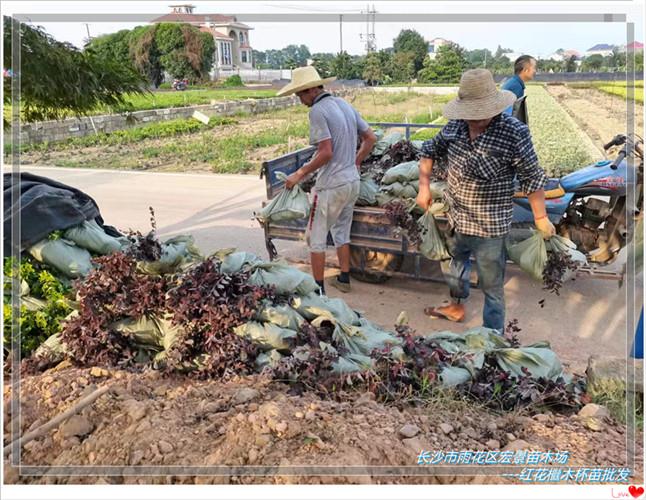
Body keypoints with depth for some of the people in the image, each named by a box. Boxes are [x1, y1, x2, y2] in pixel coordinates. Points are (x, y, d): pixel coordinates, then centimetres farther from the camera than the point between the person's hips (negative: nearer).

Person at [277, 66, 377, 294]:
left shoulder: (317, 110, -15)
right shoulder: (345, 104, 9)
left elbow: (326, 153, -22)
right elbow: (370, 138, 12)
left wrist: (299, 174, -14)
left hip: (331, 185, -8)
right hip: (352, 182, 8)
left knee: (316, 237, 5)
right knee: (341, 232, 21)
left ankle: (318, 288, 12)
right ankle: (344, 279, 31)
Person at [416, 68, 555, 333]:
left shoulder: (514, 133, -20)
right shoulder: (455, 125, -6)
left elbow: (532, 177, -13)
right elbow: (430, 150, 10)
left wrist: (541, 217, -10)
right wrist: (424, 186, 2)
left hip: (488, 226, -6)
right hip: (454, 217, 7)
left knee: (491, 285, 5)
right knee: (457, 259, 29)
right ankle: (456, 307, 54)